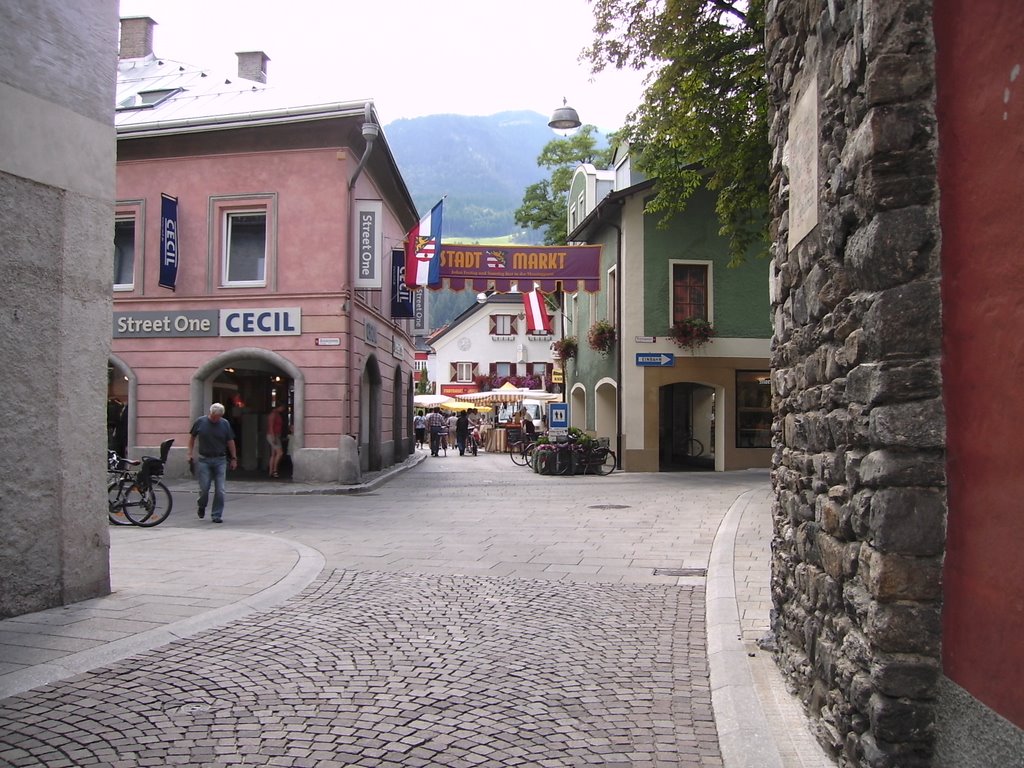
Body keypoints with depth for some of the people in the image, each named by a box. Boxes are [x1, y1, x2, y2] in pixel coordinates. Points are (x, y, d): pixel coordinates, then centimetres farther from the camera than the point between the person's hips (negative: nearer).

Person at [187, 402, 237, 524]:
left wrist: (234, 458, 7)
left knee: (220, 490, -3)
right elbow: (192, 437, 11)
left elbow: (230, 441, 7)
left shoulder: (225, 424, 1)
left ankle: (217, 515, 6)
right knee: (204, 488, 0)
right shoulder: (200, 422, -1)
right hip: (204, 460, -1)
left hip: (220, 460, 1)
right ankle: (201, 506, 30)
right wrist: (190, 453, 6)